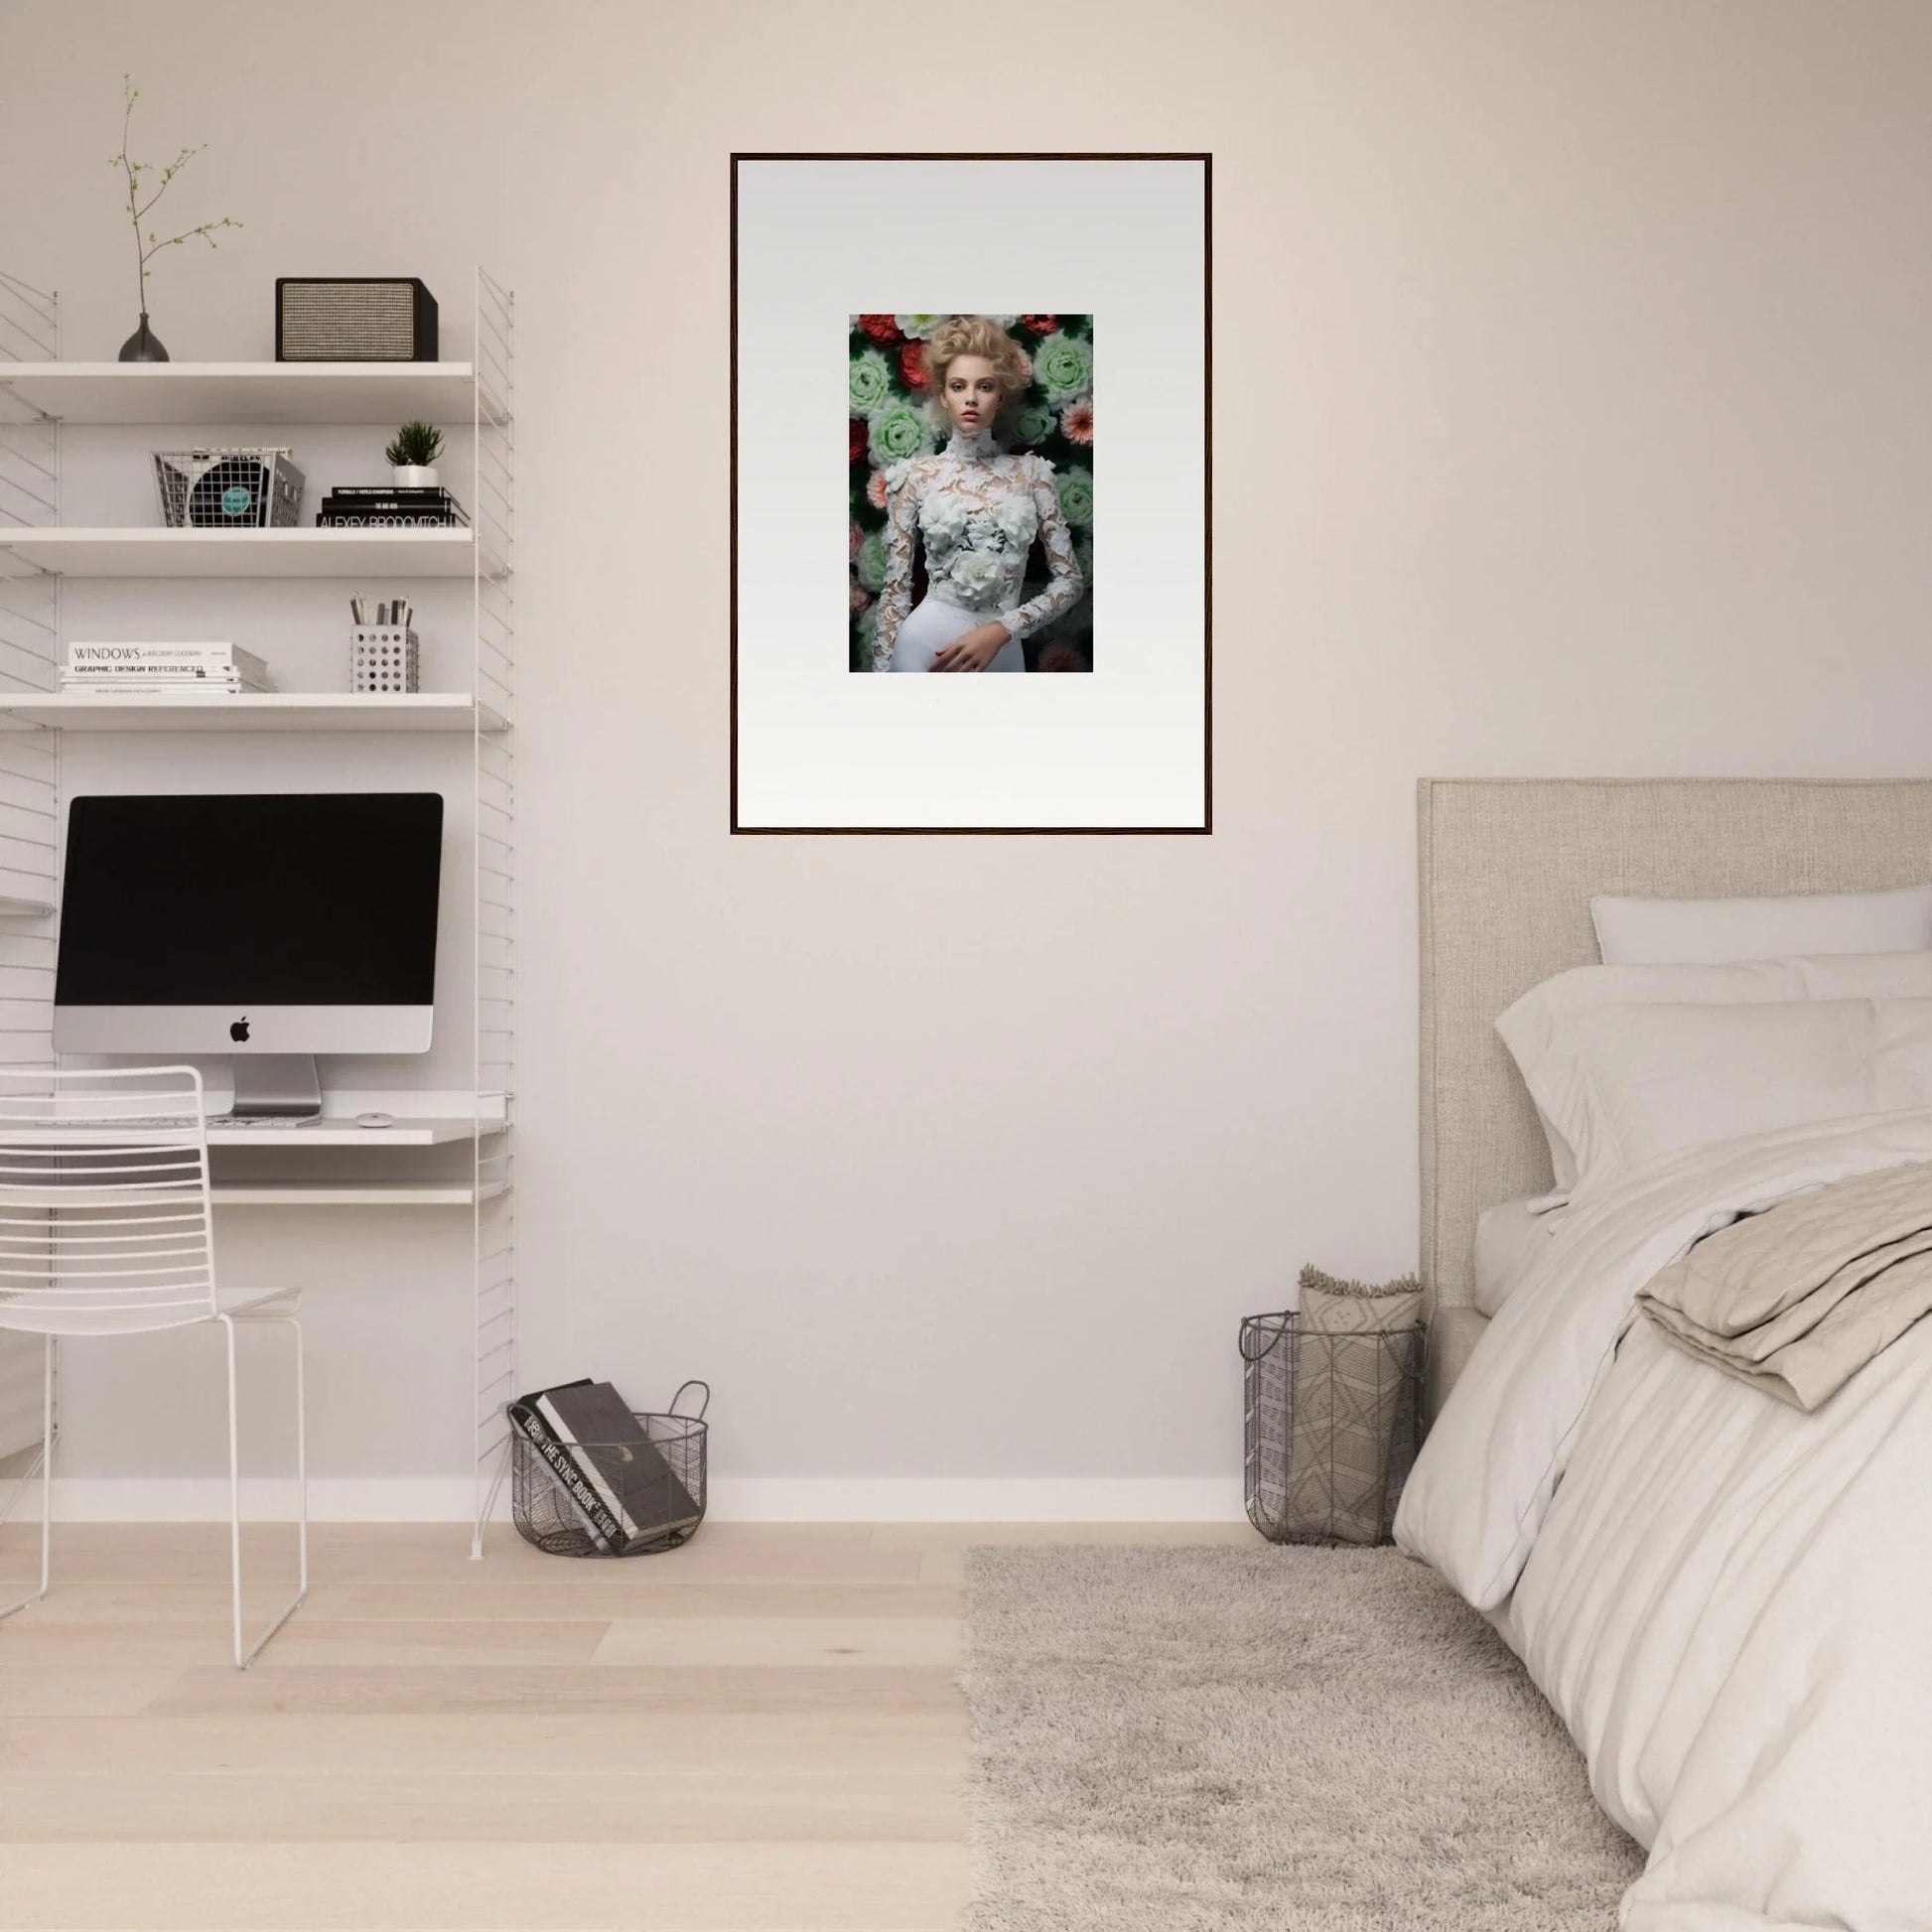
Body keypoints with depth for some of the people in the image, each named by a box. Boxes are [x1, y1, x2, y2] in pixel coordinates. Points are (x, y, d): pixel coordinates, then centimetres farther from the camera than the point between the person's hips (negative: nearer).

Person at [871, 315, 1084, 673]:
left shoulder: (1031, 471, 3)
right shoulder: (914, 475, 0)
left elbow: (1071, 580, 0)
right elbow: (896, 589, 0)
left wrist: (1000, 630, -13)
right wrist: (883, 669, -6)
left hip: (1003, 650, 2)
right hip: (924, 644, -1)